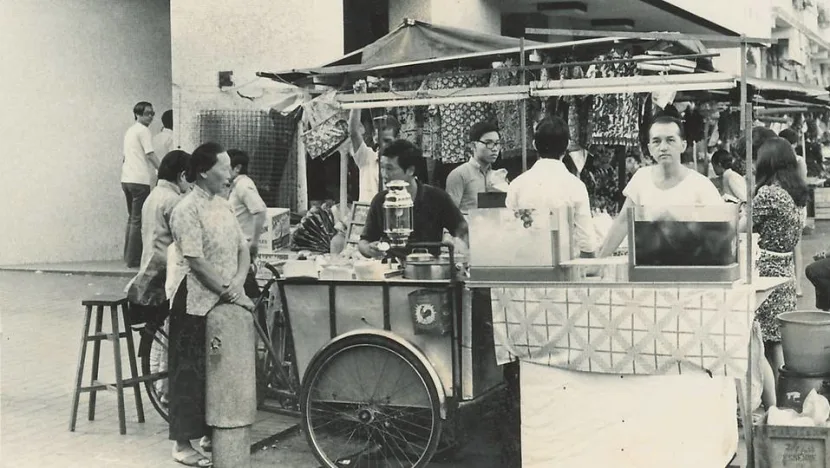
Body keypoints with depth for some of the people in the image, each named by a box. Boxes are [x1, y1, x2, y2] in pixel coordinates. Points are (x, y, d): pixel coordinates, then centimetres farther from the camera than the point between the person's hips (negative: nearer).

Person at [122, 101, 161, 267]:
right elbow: (150, 154, -14)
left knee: (132, 218, 15)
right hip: (140, 180, -9)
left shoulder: (129, 131, 21)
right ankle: (133, 259, -7)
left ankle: (128, 256, 16)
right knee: (138, 220, -6)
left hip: (127, 179, 9)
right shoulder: (143, 130, -6)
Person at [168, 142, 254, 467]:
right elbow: (196, 261, -20)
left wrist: (238, 282, -8)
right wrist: (231, 293, -17)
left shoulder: (222, 205, 11)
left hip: (225, 302, 8)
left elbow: (242, 248, 10)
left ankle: (211, 434, 27)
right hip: (197, 304, -8)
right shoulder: (187, 210, -15)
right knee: (191, 373, -1)